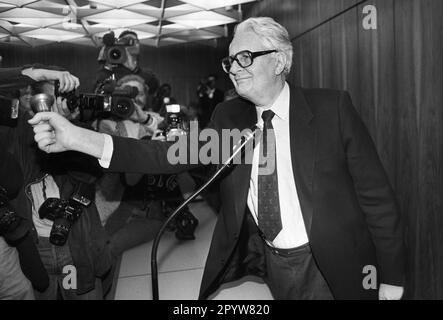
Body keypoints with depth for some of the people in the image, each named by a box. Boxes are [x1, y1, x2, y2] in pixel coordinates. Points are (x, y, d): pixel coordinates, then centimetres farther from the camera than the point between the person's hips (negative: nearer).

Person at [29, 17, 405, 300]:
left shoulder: (332, 107, -10)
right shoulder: (229, 117, 0)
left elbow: (376, 196, -7)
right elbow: (180, 156, -13)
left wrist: (390, 281, -7)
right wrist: (78, 138, -24)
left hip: (329, 268, -2)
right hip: (262, 262, 3)